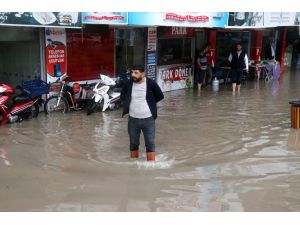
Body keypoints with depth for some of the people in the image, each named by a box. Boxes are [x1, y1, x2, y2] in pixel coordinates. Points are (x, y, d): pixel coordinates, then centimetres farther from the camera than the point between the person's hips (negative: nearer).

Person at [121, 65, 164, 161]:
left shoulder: (151, 83, -12)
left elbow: (160, 96, 2)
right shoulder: (128, 84, -4)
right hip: (133, 119, 3)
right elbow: (123, 96, 15)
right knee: (133, 144, 15)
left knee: (150, 144, 3)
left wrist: (150, 103, 2)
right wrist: (128, 104, 3)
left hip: (148, 119, -3)